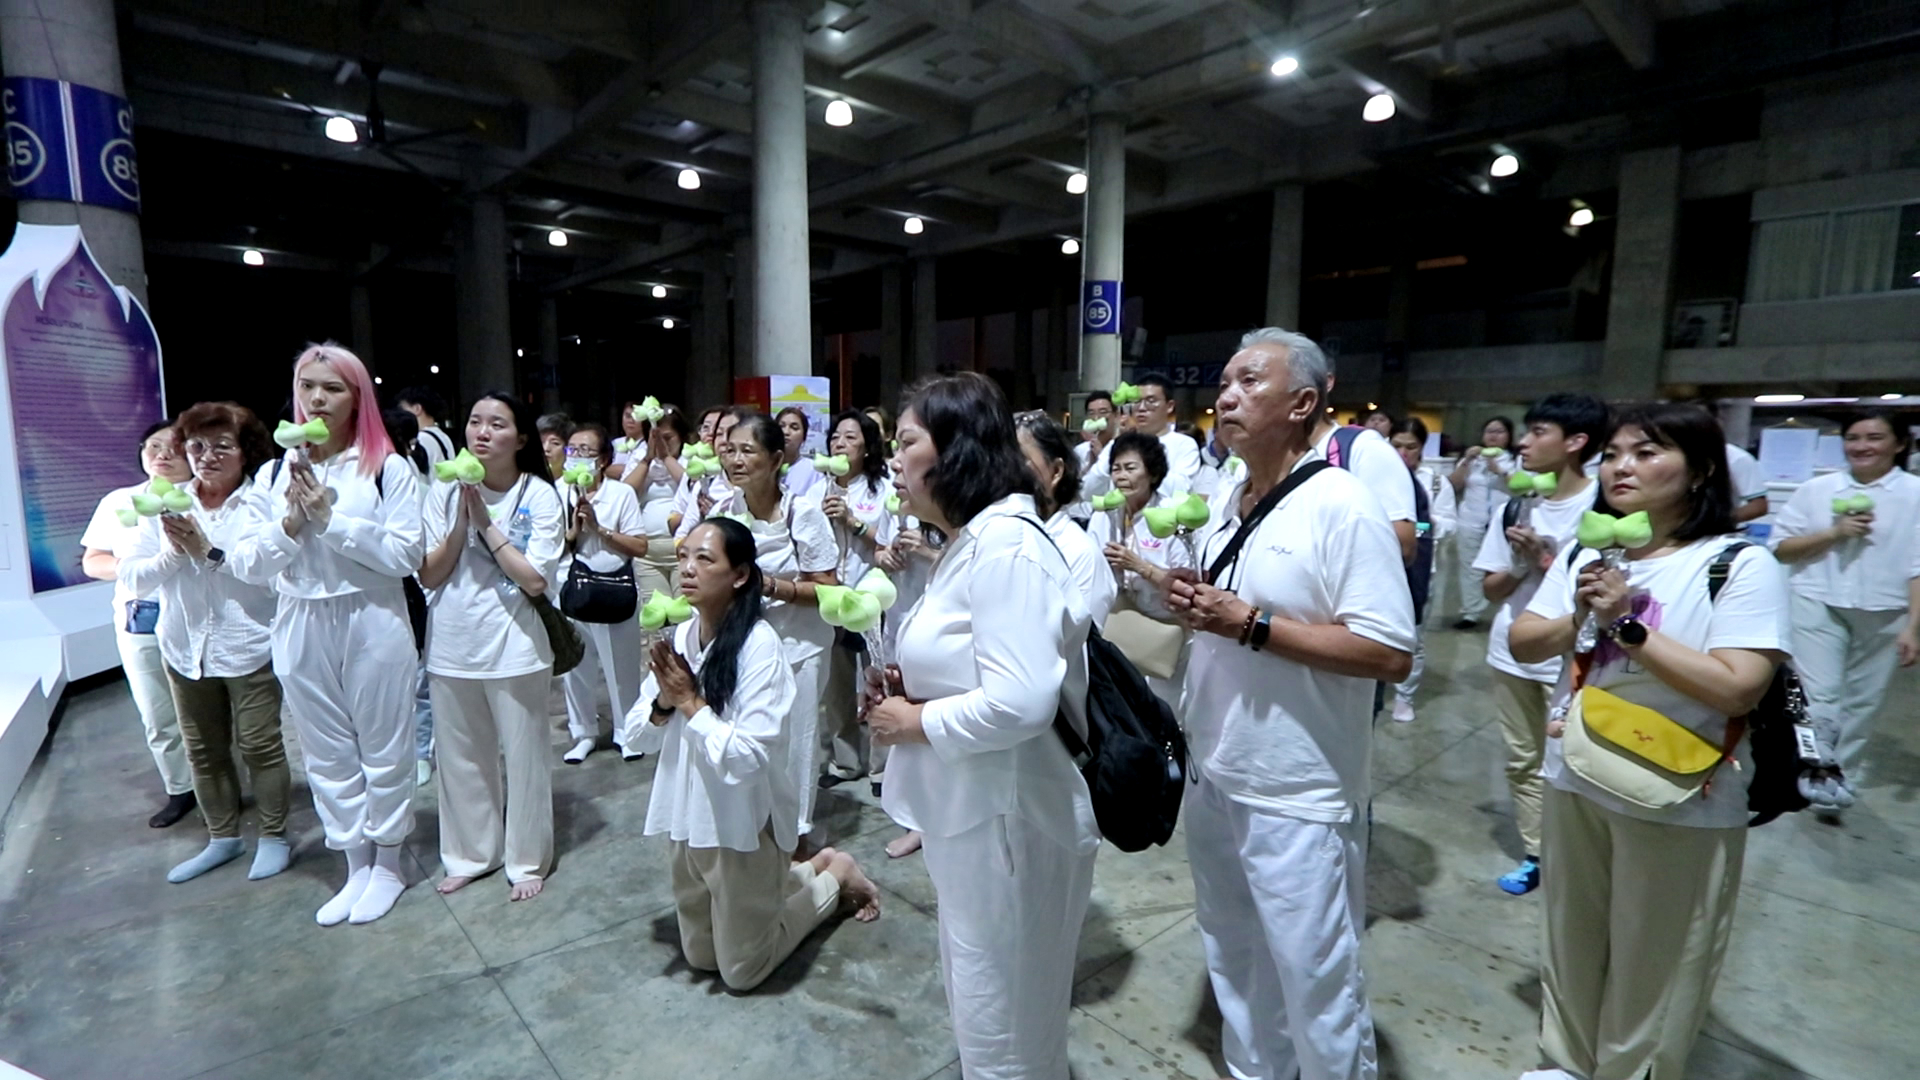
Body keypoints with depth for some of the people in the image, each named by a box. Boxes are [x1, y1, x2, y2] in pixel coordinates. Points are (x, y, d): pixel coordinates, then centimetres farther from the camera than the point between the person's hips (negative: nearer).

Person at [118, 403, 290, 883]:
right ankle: (223, 837, 33)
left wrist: (210, 551, -21)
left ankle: (275, 836, 21)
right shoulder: (165, 503, 2)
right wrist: (173, 553, -17)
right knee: (203, 750, 16)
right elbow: (133, 577, 1)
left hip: (250, 647, -5)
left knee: (260, 745, 4)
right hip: (185, 649, 5)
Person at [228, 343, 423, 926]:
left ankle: (388, 865, 26)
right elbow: (246, 565, 3)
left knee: (383, 751, 8)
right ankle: (356, 866, 29)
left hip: (373, 625, -4)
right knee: (329, 756, 13)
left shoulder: (389, 469, -6)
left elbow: (405, 556, -13)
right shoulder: (273, 474, 6)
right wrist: (291, 523, -13)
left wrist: (332, 517, -16)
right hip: (302, 630, 4)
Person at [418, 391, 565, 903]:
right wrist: (461, 521, -13)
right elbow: (428, 576, -1)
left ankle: (527, 861, 25)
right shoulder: (446, 491, 1)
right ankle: (469, 853, 35)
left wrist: (486, 522, -16)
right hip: (451, 644, 3)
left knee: (523, 756, 7)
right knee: (461, 757, 15)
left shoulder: (539, 496, -8)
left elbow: (535, 581, -15)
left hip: (513, 645, -3)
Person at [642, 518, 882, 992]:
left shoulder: (759, 644, -24)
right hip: (688, 817, 7)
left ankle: (835, 877, 28)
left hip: (741, 824, -7)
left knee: (742, 972, 12)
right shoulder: (680, 636, -2)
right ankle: (812, 868, 35)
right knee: (700, 956, 23)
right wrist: (664, 700, -15)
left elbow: (750, 756, -28)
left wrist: (690, 701, -20)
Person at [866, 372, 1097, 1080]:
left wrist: (918, 723, -17)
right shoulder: (969, 544, 10)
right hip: (969, 811, 10)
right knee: (979, 1006, 27)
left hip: (1009, 819, -10)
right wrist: (910, 693, 3)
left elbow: (1019, 702, -31)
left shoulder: (1005, 546, -22)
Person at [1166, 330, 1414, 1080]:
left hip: (1297, 793, -7)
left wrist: (1251, 624, -26)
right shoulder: (1226, 500, 6)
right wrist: (1189, 601, -6)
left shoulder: (1342, 506, -17)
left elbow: (1390, 654, -22)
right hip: (1213, 772, 8)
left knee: (1315, 977, 10)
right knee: (1232, 956, 24)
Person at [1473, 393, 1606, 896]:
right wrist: (1519, 562, -14)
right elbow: (1491, 589, 4)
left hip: (1570, 660, -5)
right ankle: (1535, 855, 27)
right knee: (1522, 761, 14)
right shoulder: (1517, 504, 2)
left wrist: (1544, 557, -17)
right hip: (1512, 654, 5)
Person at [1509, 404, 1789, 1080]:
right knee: (1572, 942, 21)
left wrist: (1627, 626, -24)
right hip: (1575, 780, 5)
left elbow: (1737, 690, -23)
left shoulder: (1742, 564, -14)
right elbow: (1523, 645, 2)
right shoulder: (1587, 554, 3)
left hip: (1679, 803, -5)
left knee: (1650, 966, 13)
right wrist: (1581, 620, -16)